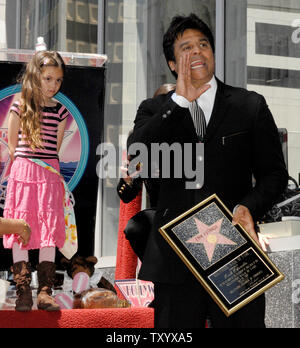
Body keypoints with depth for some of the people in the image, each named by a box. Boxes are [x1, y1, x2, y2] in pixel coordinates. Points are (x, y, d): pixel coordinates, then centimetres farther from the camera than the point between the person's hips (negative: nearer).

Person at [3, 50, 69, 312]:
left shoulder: (60, 111, 9)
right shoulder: (20, 107, 2)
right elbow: (12, 146, 7)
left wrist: (50, 168, 10)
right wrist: (25, 166, 6)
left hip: (49, 175, 2)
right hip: (22, 173, -2)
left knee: (49, 231, -2)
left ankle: (45, 291, 1)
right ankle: (23, 291, 1)